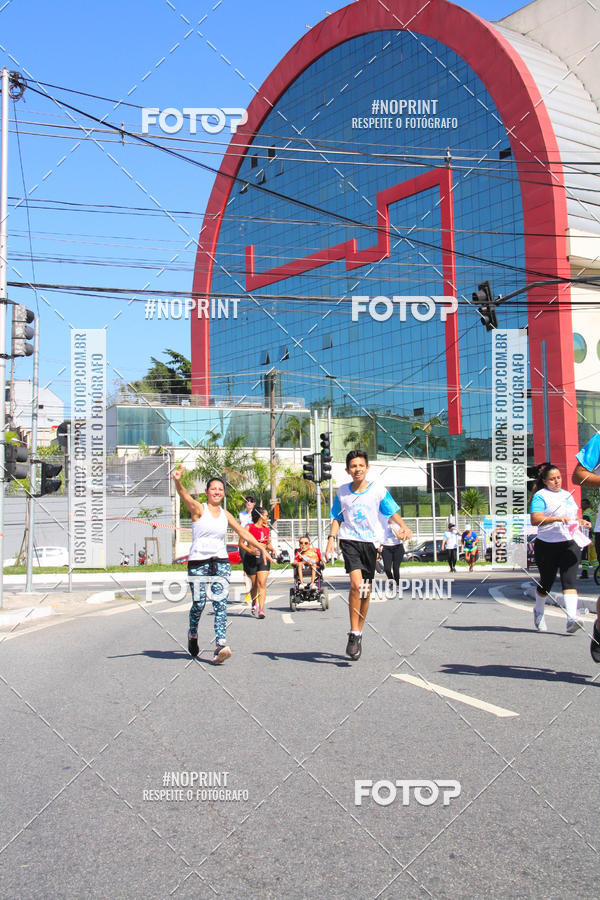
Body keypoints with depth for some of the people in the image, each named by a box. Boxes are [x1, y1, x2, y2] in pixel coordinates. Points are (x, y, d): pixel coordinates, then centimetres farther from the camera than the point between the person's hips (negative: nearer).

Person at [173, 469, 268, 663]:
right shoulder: (198, 509, 0)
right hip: (198, 561, -3)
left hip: (221, 561, 3)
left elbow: (242, 532, 24)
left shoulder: (225, 514, 14)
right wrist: (177, 480, -40)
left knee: (221, 602, -10)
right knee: (199, 603, -5)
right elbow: (184, 494, -19)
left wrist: (261, 548, 24)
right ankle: (192, 634, 25)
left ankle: (220, 645, -18)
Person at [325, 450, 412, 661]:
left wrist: (403, 527, -14)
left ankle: (359, 632, 24)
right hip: (349, 540, -1)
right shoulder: (342, 492, 5)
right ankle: (354, 634, -13)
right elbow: (337, 518, 12)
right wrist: (331, 538, -1)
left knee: (366, 590, 7)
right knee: (356, 584, -20)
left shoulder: (378, 489, 1)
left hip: (371, 541, 1)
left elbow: (391, 512, 4)